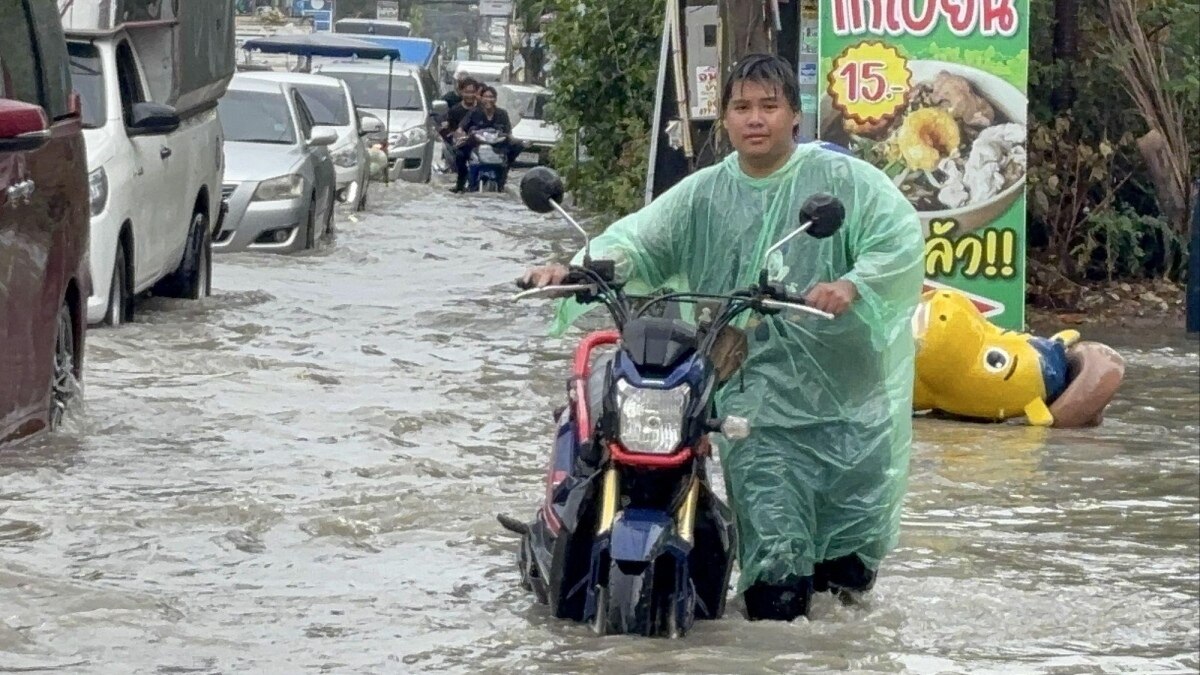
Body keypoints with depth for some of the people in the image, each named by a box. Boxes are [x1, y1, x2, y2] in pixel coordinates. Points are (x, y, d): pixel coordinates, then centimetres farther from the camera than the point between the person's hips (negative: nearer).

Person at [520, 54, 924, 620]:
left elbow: (901, 240, -11)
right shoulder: (702, 196, 8)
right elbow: (635, 240, 0)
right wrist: (574, 270, -18)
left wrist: (852, 285, -28)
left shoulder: (844, 180, -1)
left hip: (844, 385, -1)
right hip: (755, 398, 1)